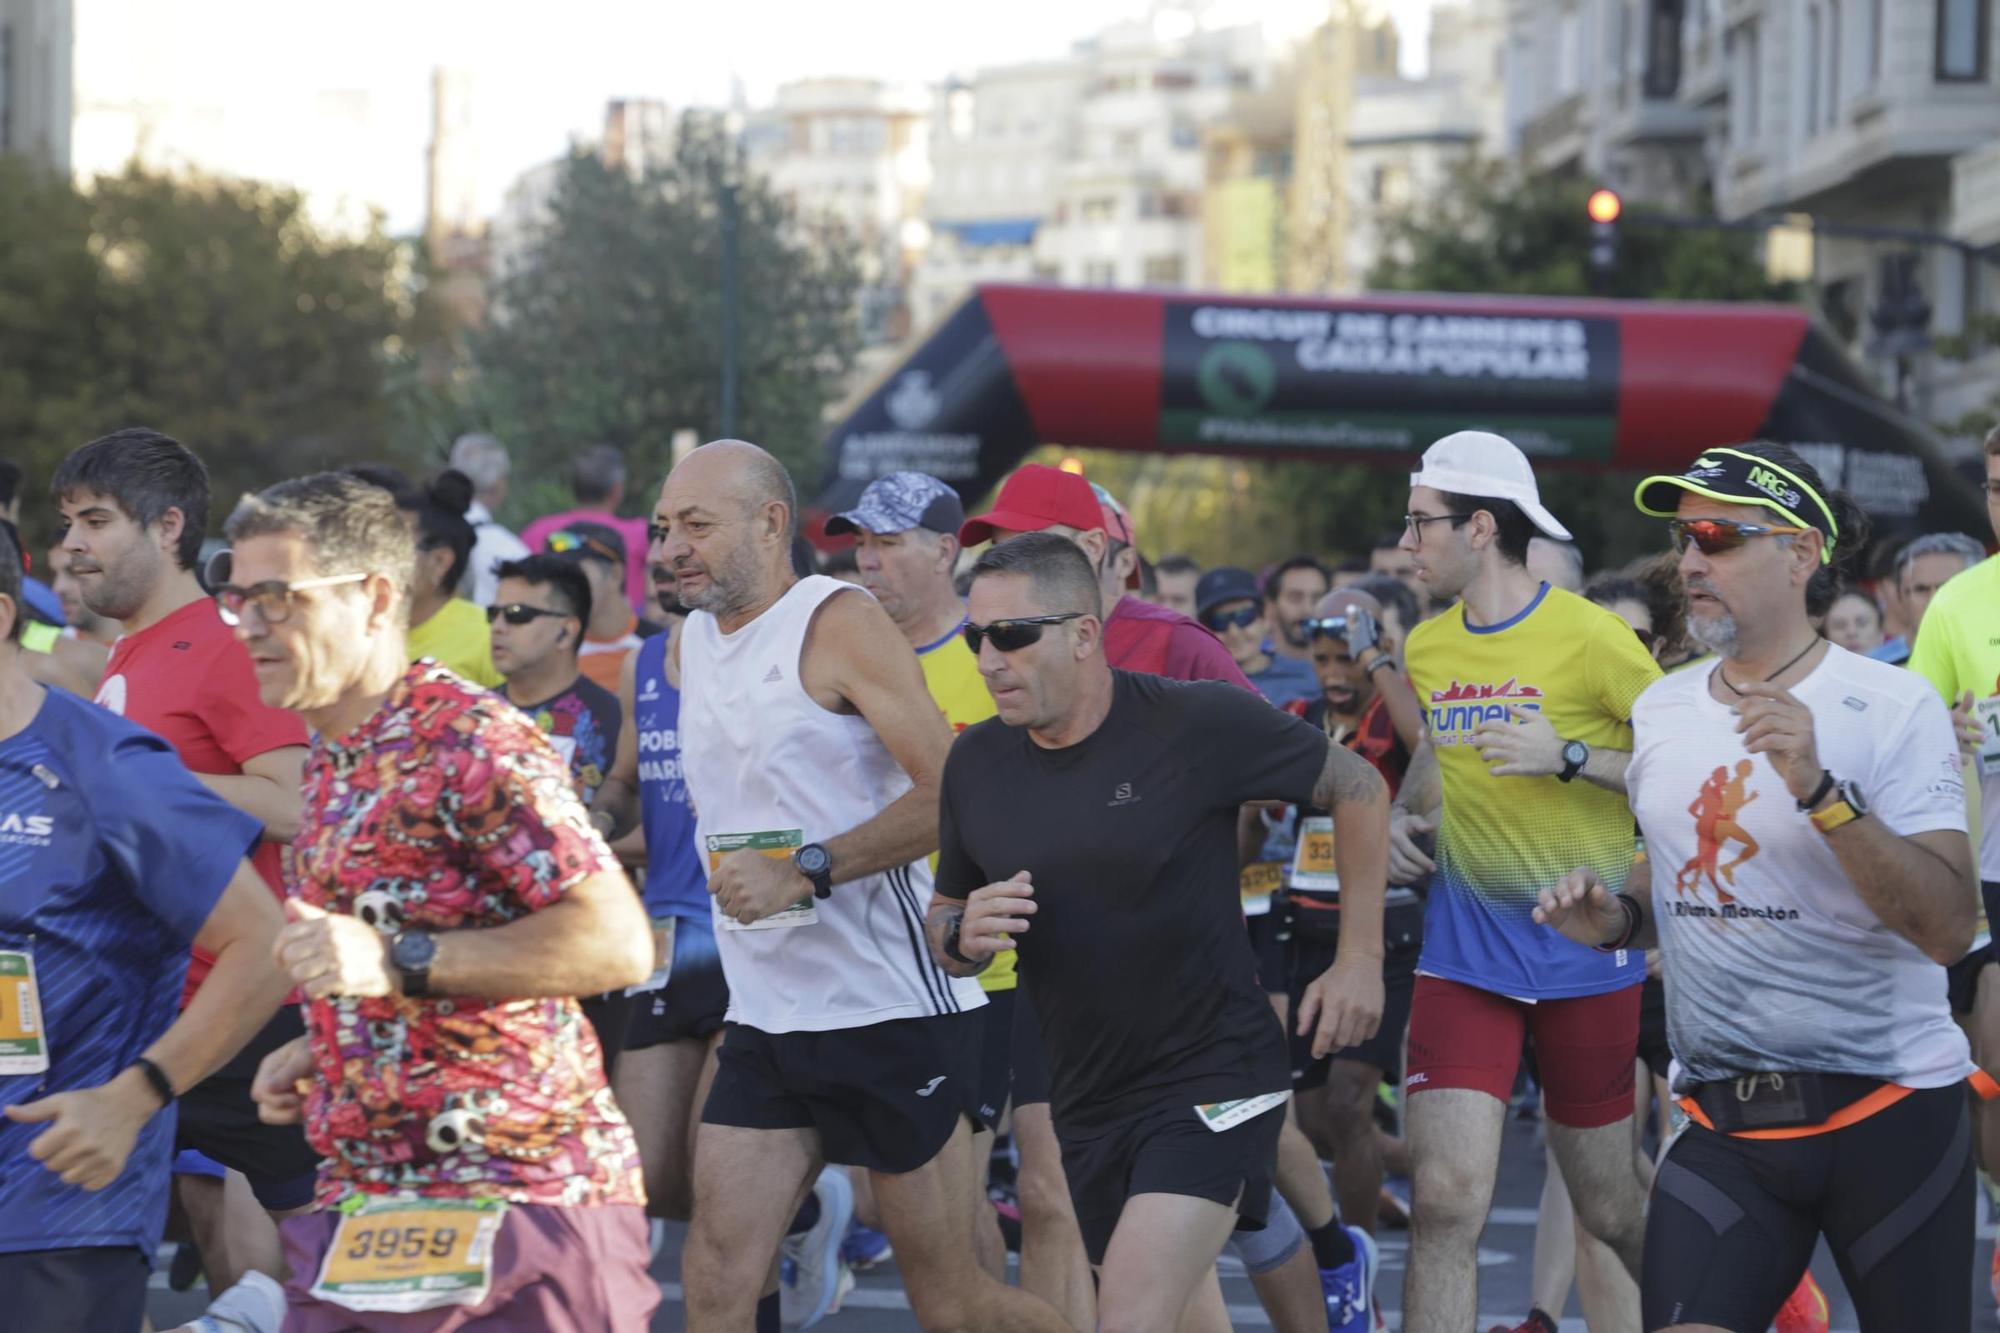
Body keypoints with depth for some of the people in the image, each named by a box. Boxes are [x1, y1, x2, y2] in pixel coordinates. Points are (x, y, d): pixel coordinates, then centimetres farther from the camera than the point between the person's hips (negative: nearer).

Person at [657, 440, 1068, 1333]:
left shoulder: (840, 624, -11)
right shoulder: (695, 640, 13)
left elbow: (951, 795, -19)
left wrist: (806, 873, -23)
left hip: (891, 1008, -7)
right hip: (764, 1018, 7)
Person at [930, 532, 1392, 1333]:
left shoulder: (1197, 725, -13)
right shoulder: (976, 763, 0)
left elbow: (1357, 788, 0)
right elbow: (944, 919, 12)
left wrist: (1362, 957, -1)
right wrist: (962, 936, -12)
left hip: (1212, 1076, -6)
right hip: (1087, 1100, 6)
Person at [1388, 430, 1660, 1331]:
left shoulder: (1591, 637, -11)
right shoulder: (1426, 648, 6)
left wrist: (1569, 758, -22)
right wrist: (1401, 817, 7)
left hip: (1585, 947, -3)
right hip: (1463, 946, 4)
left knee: (1608, 1209, 9)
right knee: (1445, 1199, -12)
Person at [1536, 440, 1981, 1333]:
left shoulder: (1894, 707, -10)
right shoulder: (1660, 710, 8)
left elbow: (1948, 929, -18)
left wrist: (1820, 790, -28)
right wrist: (1620, 918, 1)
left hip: (1888, 1107, -4)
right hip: (1722, 1121, 4)